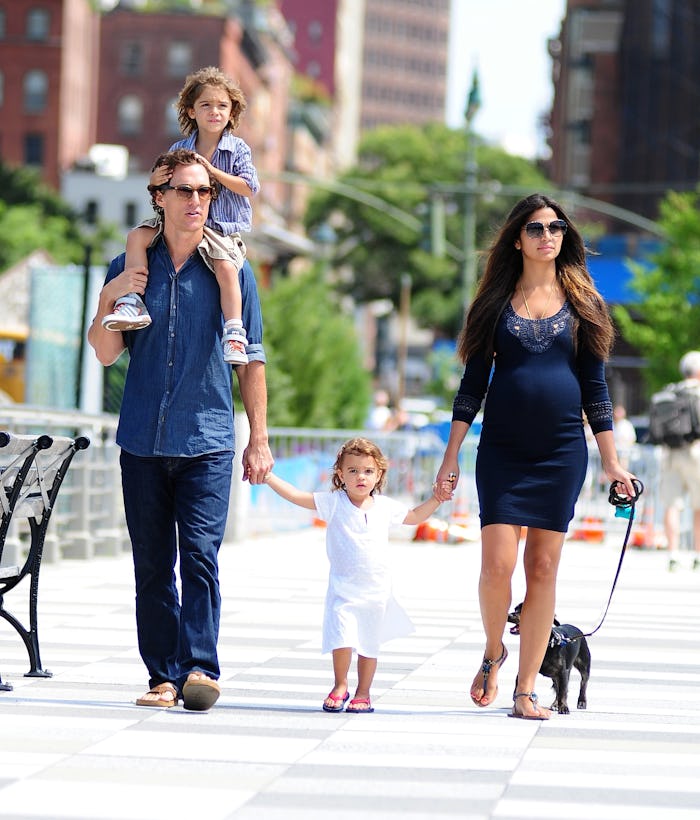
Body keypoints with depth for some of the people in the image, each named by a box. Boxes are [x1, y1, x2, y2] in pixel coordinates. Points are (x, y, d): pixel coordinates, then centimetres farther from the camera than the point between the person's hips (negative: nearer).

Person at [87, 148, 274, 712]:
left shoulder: (231, 271, 4)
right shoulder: (129, 268, 9)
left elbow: (251, 361, 7)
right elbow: (107, 354, 7)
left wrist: (259, 440, 3)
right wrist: (109, 300, -10)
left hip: (207, 440, -2)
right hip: (142, 438, 2)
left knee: (200, 554, -14)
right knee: (152, 565, 4)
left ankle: (199, 666, -17)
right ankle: (164, 676, 8)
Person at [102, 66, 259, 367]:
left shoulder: (238, 149, 0)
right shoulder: (179, 150, 8)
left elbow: (250, 187, -10)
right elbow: (162, 189, 11)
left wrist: (213, 171, -16)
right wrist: (155, 181, -14)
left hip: (222, 228, -4)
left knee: (225, 266, -32)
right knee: (137, 236, -14)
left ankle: (234, 333, -28)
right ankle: (133, 302, -18)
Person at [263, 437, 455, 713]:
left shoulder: (386, 507, 4)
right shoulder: (333, 503, -4)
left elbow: (414, 516, 23)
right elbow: (296, 496, -8)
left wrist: (437, 498, 13)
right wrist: (268, 477, -17)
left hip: (376, 590, 3)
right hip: (343, 589, -2)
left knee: (369, 644, 8)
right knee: (342, 640, -15)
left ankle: (363, 693, 25)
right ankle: (340, 686, 9)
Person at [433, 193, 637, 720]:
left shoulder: (581, 302, 7)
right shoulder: (497, 301, 6)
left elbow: (595, 387, 9)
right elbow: (473, 383, 6)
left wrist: (612, 461, 5)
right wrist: (452, 455, 1)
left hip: (562, 452, 1)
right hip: (502, 452, -1)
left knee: (543, 568, 1)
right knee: (498, 563, -11)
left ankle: (526, 690, 7)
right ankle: (494, 651, 18)